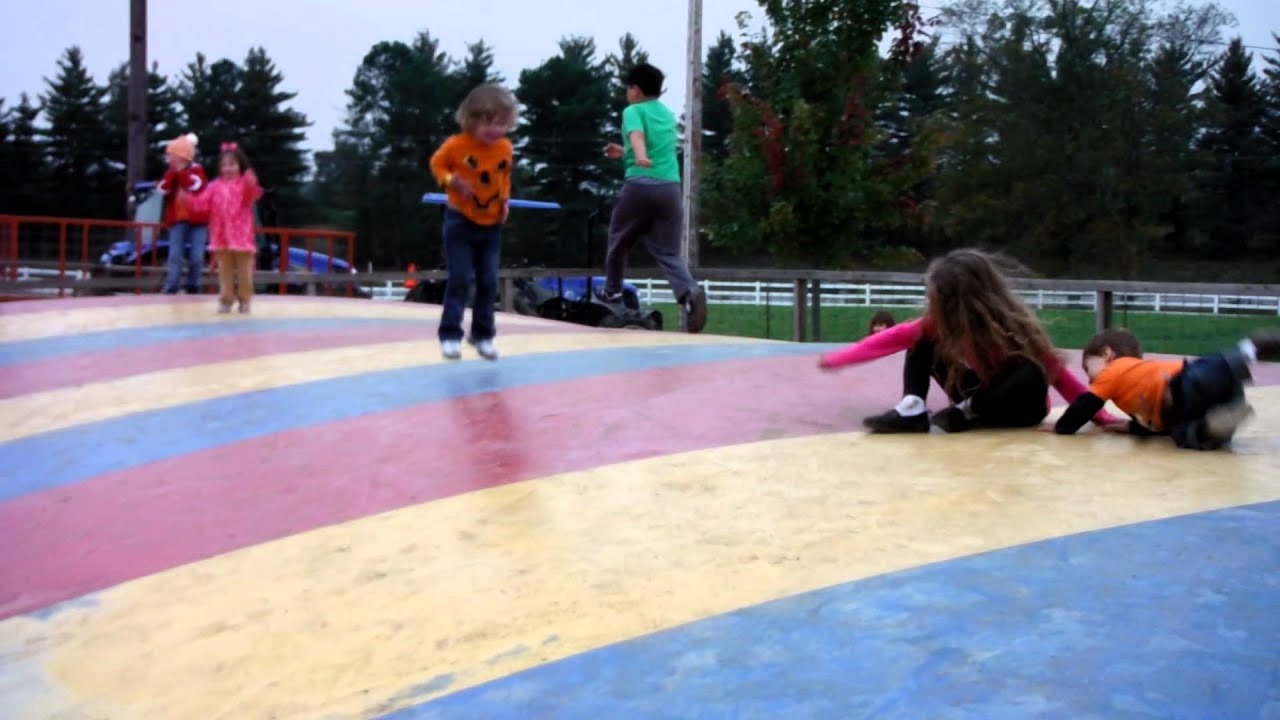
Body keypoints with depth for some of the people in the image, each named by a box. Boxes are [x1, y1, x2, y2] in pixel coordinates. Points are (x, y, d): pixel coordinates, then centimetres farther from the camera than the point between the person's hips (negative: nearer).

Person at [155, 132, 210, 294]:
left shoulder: (196, 170, 0)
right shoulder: (171, 173, 12)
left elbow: (196, 187, -18)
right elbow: (162, 190, -3)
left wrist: (181, 171, -12)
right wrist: (172, 172, -7)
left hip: (197, 219, -3)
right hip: (177, 219, 3)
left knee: (196, 257, -3)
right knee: (175, 256, -5)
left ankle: (192, 287, 10)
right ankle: (171, 289, -6)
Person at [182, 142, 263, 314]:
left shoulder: (244, 184, -4)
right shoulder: (216, 186, 8)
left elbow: (252, 196, -26)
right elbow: (202, 203, 4)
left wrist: (252, 185, -47)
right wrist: (188, 198, -11)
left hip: (241, 236, -4)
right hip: (221, 237, 4)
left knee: (244, 271, 6)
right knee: (225, 271, 9)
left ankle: (244, 299, 17)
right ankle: (226, 300, 16)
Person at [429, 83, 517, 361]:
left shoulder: (505, 148, -3)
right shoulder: (457, 144, -16)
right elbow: (437, 163, -2)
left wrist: (505, 199, 0)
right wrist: (451, 181, -20)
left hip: (491, 225, 4)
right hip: (460, 222, -4)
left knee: (489, 282, 6)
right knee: (460, 279, -8)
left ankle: (483, 335, 19)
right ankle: (450, 334, 1)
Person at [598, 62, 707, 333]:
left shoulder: (633, 111, 3)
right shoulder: (668, 114, 24)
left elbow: (637, 135, -21)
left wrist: (639, 157, -41)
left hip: (640, 185, -5)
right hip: (670, 187, 5)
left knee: (619, 240, 19)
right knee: (669, 252, 1)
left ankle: (612, 291, 36)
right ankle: (690, 292, -27)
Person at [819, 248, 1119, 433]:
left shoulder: (1013, 326, -29)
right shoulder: (942, 322, -18)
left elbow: (1058, 375, -27)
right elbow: (897, 336, -18)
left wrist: (1101, 416, -33)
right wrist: (837, 358, -20)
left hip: (1017, 408, -4)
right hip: (979, 397, 4)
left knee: (1031, 377, -37)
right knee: (924, 341, -10)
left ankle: (967, 415, -17)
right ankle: (912, 410, -29)